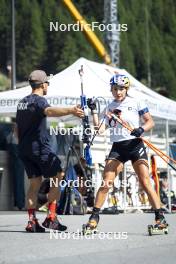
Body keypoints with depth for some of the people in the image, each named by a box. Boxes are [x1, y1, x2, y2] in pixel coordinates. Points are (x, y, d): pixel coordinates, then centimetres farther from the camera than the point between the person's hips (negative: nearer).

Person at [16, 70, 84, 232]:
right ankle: (51, 217, -6)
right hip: (39, 148, -8)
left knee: (35, 183, 10)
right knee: (58, 177, 0)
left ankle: (32, 221, 2)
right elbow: (50, 111, -35)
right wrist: (70, 111, -51)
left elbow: (17, 128, 24)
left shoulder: (22, 102, 17)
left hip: (24, 148, 8)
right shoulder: (39, 100, -11)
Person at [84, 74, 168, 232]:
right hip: (117, 148, 3)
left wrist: (141, 129, -19)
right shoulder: (109, 108, 11)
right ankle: (94, 217, 1)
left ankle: (160, 217, -8)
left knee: (145, 182, -10)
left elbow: (150, 122, 1)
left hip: (135, 145, -3)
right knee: (106, 183, -7)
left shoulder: (136, 103, 3)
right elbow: (100, 129, 4)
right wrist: (94, 111, -4)